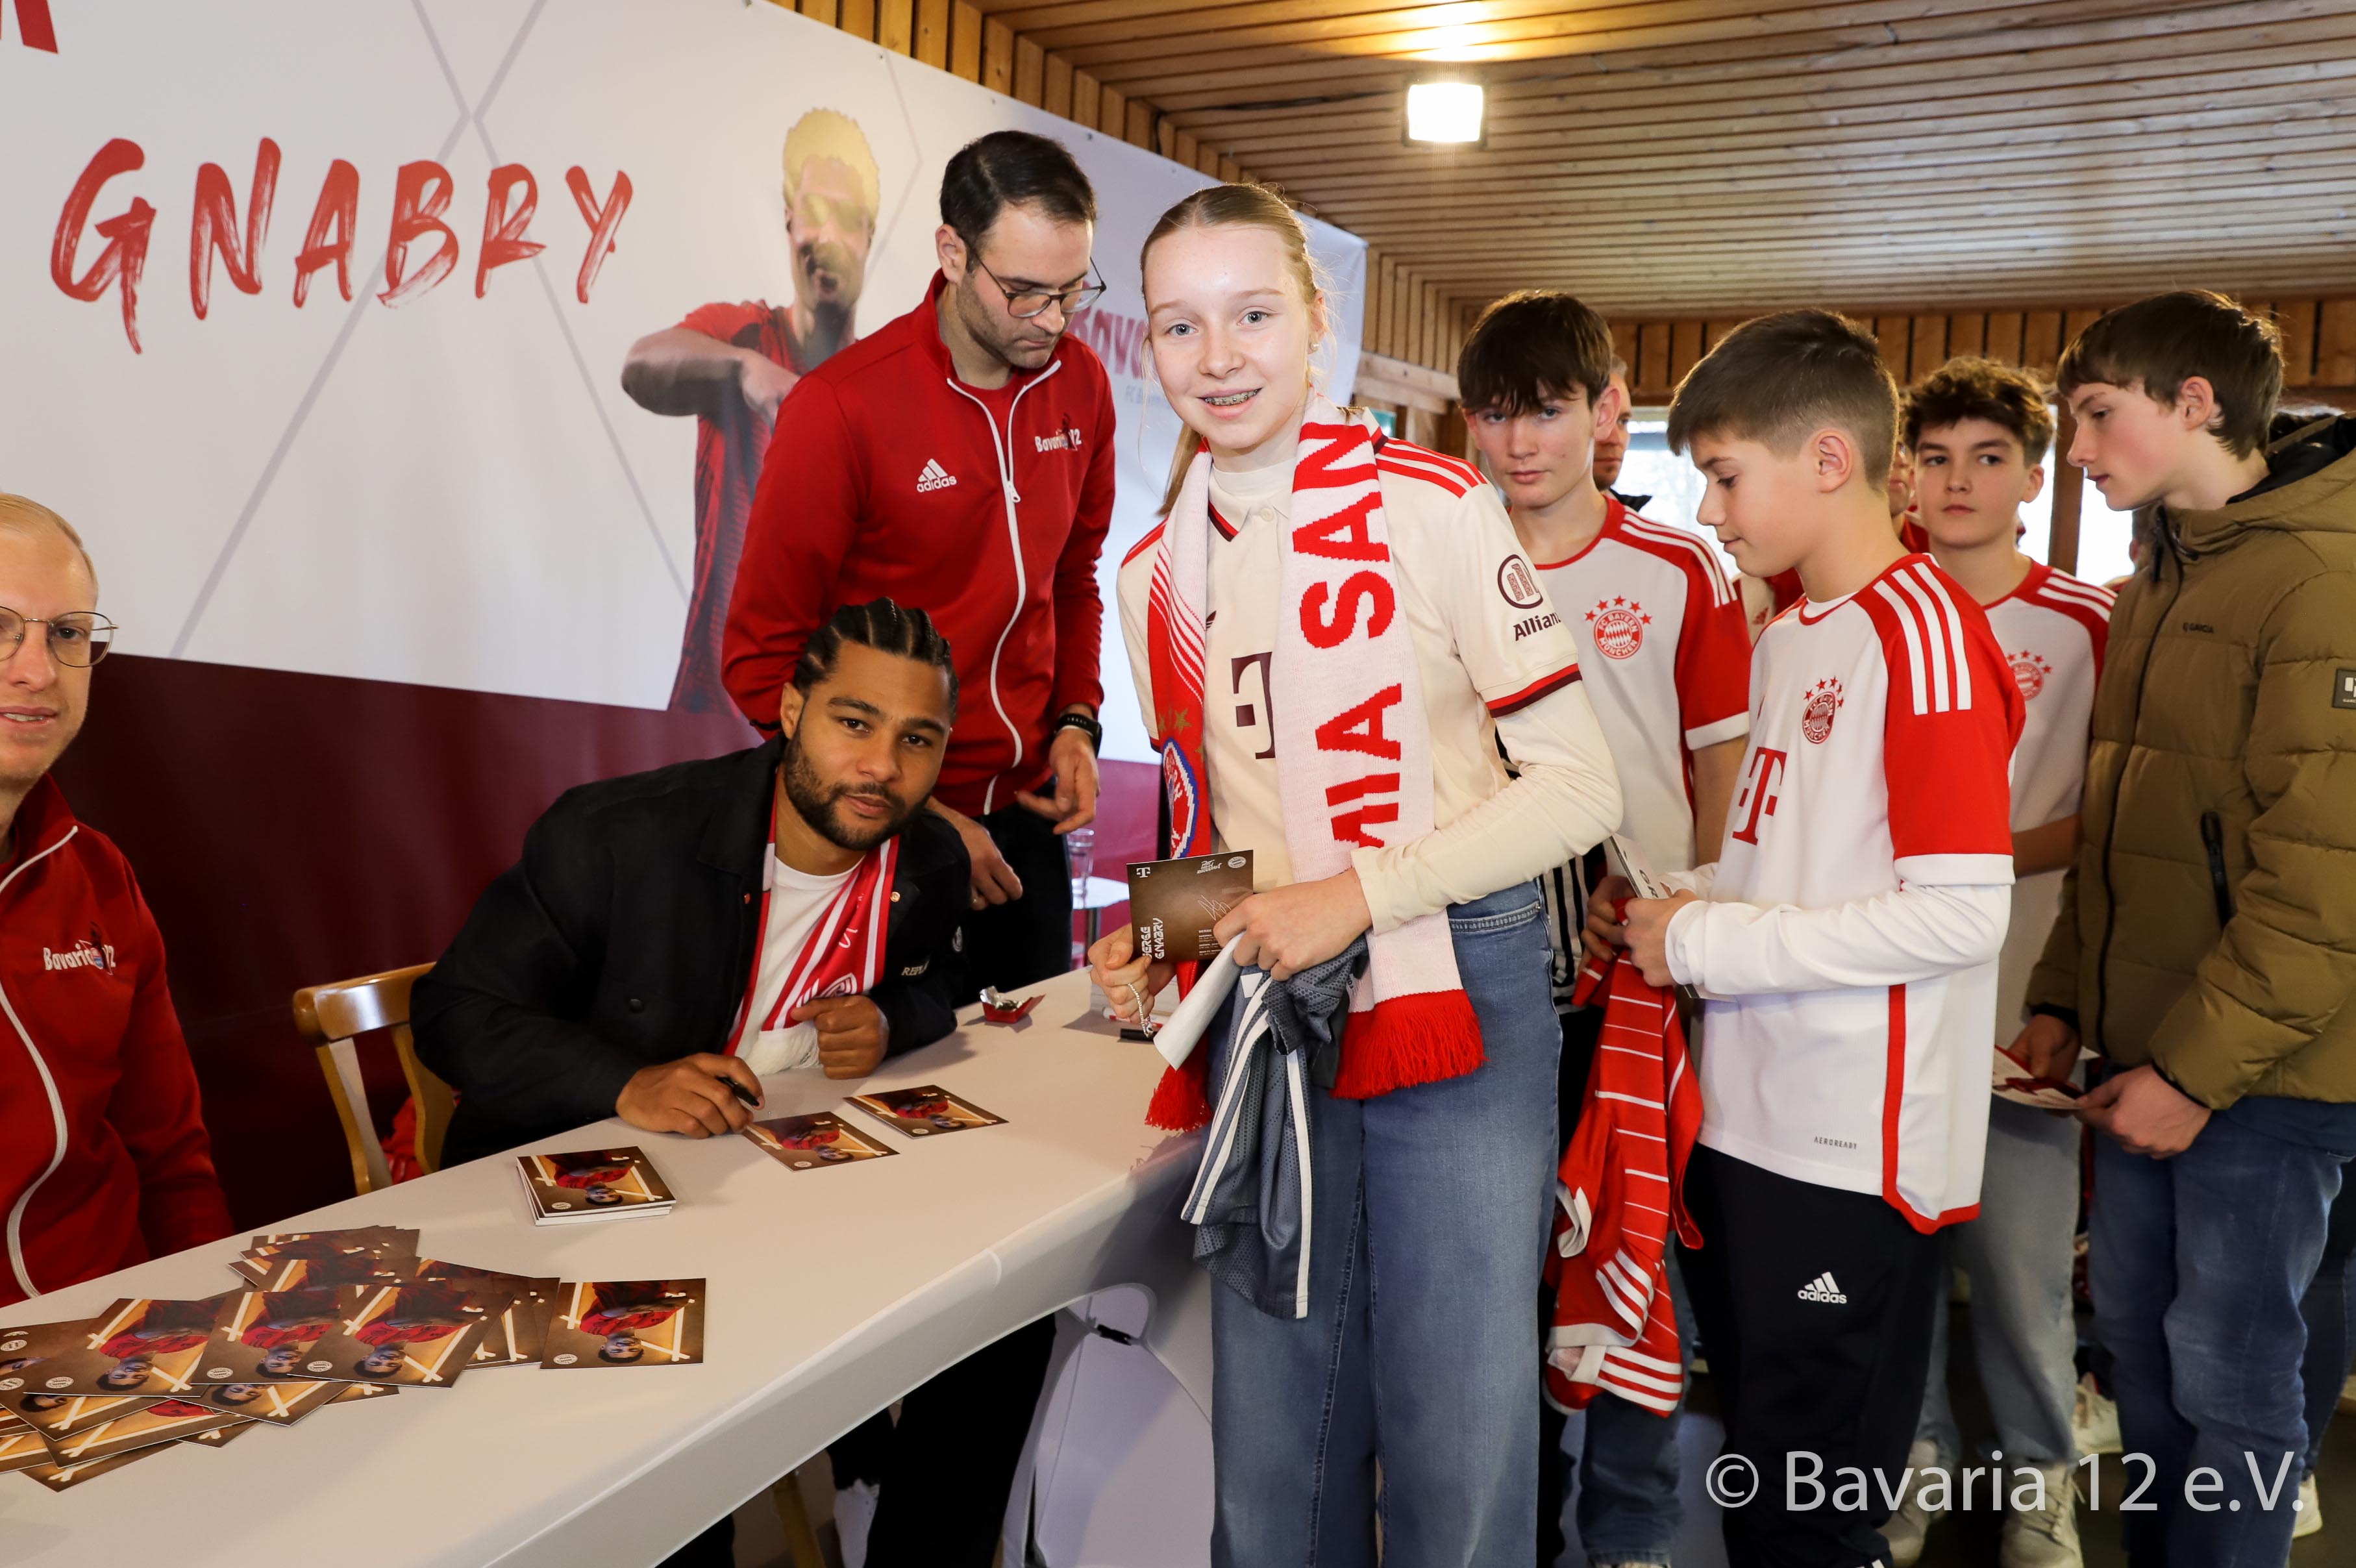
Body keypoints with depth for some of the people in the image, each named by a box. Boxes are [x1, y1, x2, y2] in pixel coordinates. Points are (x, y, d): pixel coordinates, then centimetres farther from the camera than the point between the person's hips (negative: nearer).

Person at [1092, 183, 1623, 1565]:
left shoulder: (1432, 507, -7)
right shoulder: (1157, 571, 9)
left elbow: (1581, 784, -9)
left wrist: (1362, 893, -17)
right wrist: (1155, 942, 0)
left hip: (1455, 1000, -4)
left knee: (1457, 1438, 3)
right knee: (1274, 1433, 13)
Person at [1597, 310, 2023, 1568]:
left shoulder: (1923, 630, -14)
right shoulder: (1787, 634, 14)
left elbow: (1960, 913, -21)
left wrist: (1704, 940, -16)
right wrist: (1670, 902, 2)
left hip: (1854, 1151, -8)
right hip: (1749, 1120, 8)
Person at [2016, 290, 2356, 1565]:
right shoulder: (2156, 586, 13)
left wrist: (2198, 1066, -18)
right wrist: (2063, 997, 11)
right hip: (2148, 1052, 8)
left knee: (2227, 1371, 4)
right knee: (2135, 1328, 17)